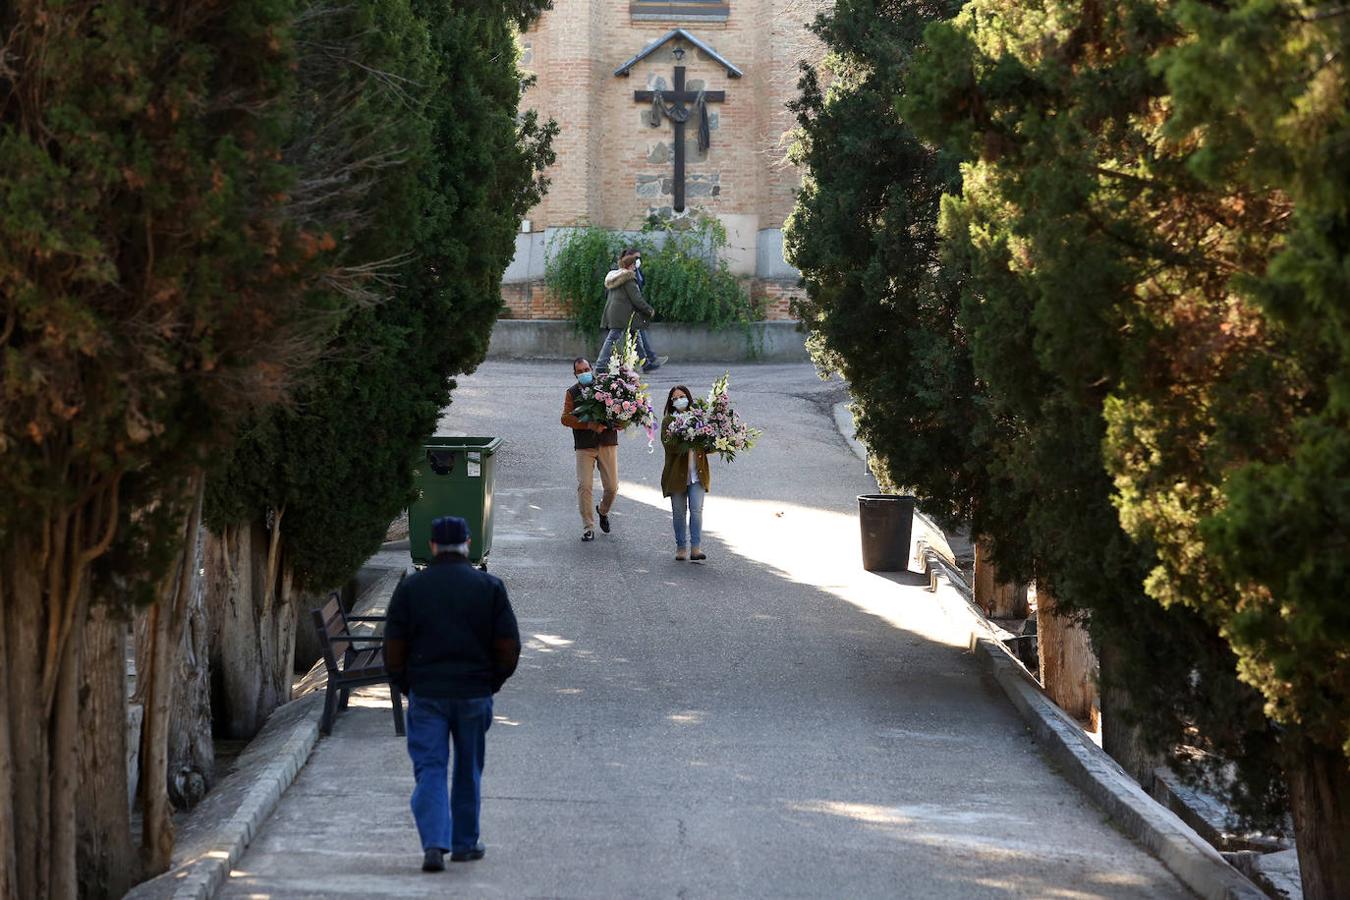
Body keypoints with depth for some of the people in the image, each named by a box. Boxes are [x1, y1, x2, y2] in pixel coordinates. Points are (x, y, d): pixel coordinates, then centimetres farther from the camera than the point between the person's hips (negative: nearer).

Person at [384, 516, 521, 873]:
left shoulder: (410, 588, -1)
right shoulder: (489, 587, -1)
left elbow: (394, 649, -1)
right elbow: (509, 647, -1)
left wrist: (406, 686, 13)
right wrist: (491, 682, 13)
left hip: (426, 695, -1)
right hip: (474, 694, 1)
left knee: (430, 770, -1)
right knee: (468, 772, 14)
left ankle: (434, 845, -16)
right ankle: (465, 843, 22)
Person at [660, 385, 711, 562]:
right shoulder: (668, 421, 0)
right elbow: (668, 445, -14)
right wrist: (689, 443, -27)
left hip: (697, 473, 1)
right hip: (677, 473, -1)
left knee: (696, 509, -8)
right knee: (679, 513, 6)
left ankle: (696, 548, -10)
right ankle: (681, 547, 16)